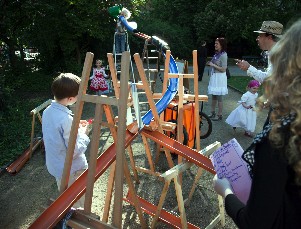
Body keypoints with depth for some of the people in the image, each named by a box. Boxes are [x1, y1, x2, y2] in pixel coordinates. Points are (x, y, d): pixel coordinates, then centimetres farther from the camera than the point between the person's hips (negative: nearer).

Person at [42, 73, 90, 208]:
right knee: (77, 204, 14)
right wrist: (83, 134, -12)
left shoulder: (47, 111, -6)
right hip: (71, 170, -8)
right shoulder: (67, 119, -32)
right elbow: (75, 151, -26)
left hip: (55, 166, 8)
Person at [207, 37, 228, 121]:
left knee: (219, 97, -1)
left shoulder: (223, 55, -15)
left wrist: (213, 65, -16)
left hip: (219, 77, -9)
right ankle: (212, 113, 27)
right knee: (213, 96, 15)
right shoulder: (217, 54, 9)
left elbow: (223, 69, -19)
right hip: (214, 76, 9)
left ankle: (220, 115, 10)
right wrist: (210, 63, 8)